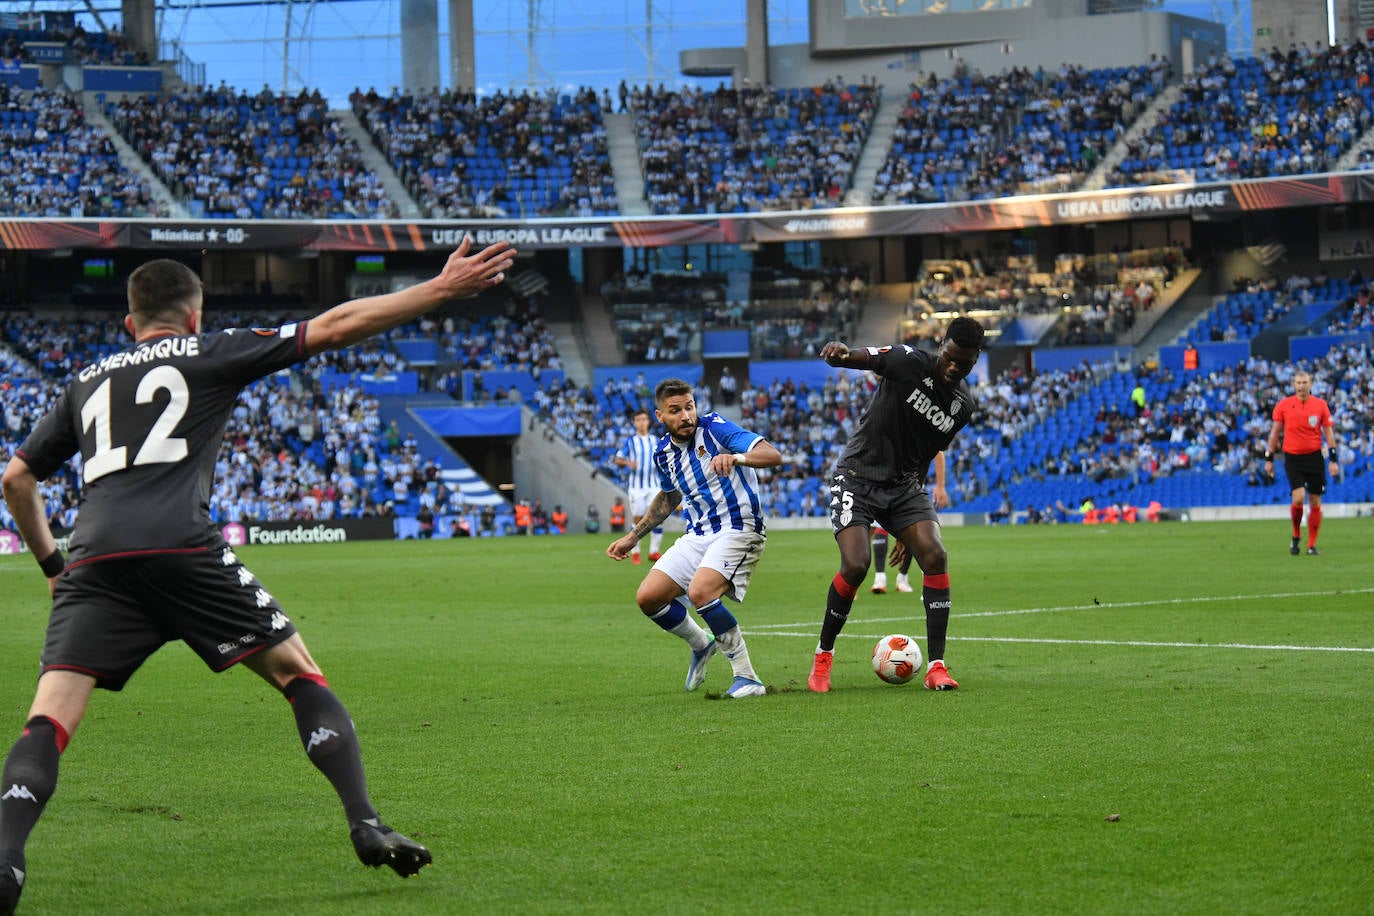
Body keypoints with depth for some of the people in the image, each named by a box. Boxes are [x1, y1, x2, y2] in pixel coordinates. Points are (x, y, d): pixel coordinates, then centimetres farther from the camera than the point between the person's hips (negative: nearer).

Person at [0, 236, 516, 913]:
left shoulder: (87, 382, 28)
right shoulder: (208, 353, 18)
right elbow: (334, 327, 14)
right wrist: (442, 288, 17)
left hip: (92, 559, 3)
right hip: (181, 548, -3)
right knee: (299, 674, 12)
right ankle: (366, 827, 0)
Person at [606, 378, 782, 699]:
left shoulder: (714, 428, -13)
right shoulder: (663, 453, 7)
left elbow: (773, 455, -24)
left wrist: (737, 457, -43)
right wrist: (633, 537, 28)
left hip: (738, 529, -7)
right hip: (698, 536, 7)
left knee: (700, 591, -30)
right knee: (648, 597, -3)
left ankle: (747, 677, -19)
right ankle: (701, 644, 25)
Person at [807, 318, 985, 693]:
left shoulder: (964, 404, 3)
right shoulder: (911, 362, -13)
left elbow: (926, 457, 14)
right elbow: (855, 358, -24)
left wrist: (908, 529, 16)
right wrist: (840, 351, -52)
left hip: (903, 484, 5)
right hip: (857, 476, -5)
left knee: (935, 556, -15)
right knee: (855, 565, -20)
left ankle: (936, 666, -9)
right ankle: (823, 657, 2)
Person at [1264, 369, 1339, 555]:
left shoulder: (1320, 405, 2)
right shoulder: (1283, 405, 0)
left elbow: (1328, 433, 6)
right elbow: (1275, 433, 7)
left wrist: (1333, 460, 0)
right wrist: (1269, 459, 5)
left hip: (1315, 456, 1)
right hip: (1293, 457, -1)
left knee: (1315, 502, 2)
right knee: (1299, 497, -16)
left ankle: (1312, 545, 12)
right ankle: (1296, 536, 8)